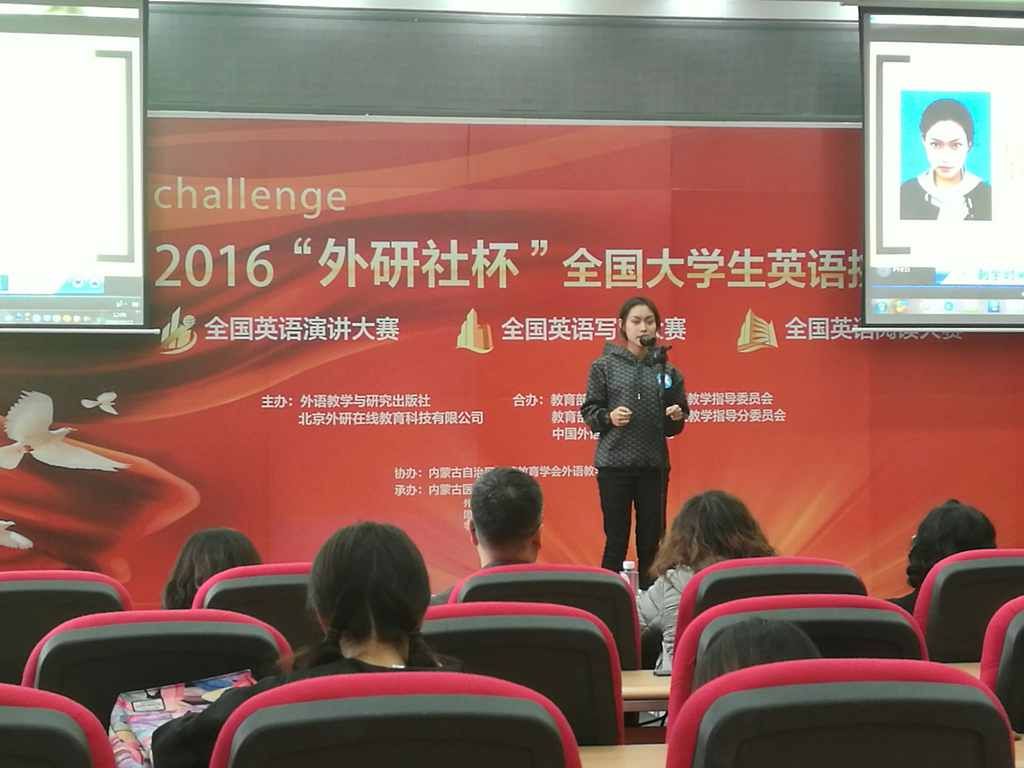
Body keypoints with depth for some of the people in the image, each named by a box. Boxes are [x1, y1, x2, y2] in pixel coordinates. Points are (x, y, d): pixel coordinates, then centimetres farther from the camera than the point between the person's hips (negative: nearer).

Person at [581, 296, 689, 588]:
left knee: (652, 540, 7)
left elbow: (675, 427, 11)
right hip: (614, 463, -2)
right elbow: (589, 411, 0)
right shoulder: (604, 366, 0)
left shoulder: (667, 369, 6)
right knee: (616, 539, 0)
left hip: (654, 465, 2)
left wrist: (676, 417, -10)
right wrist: (608, 417, -19)